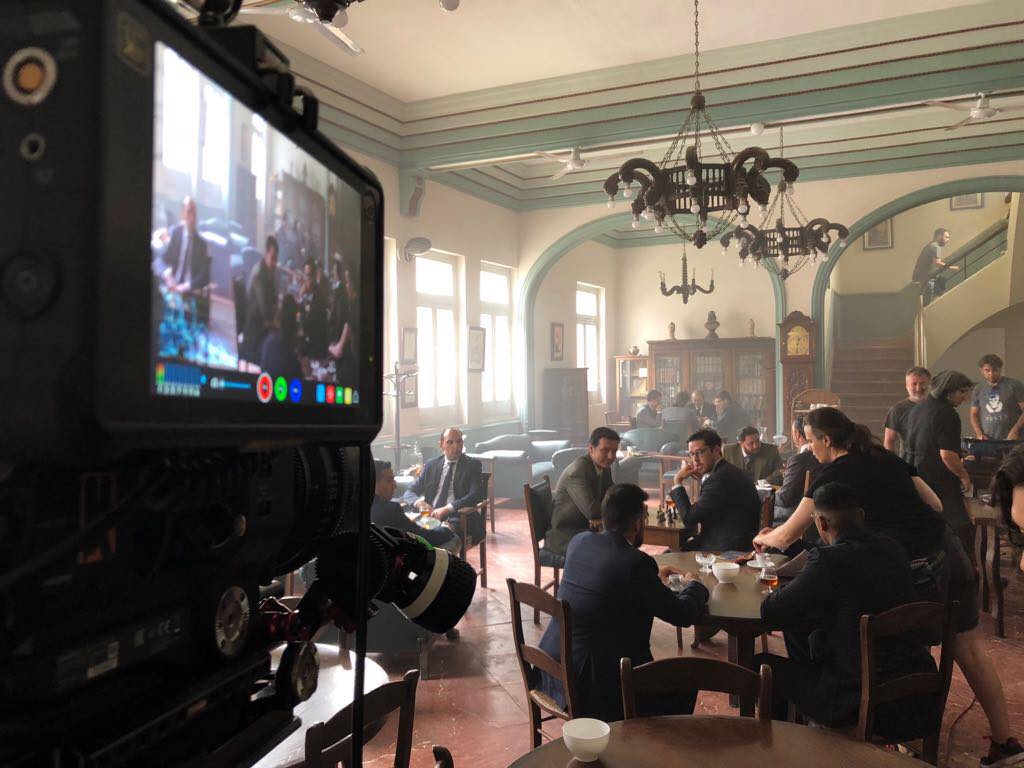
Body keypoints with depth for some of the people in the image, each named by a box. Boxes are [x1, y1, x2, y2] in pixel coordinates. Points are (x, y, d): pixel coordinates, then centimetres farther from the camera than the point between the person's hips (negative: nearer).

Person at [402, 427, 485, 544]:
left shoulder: (472, 465, 8)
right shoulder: (431, 465, 18)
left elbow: (477, 494, -7)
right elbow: (409, 493, 17)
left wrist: (447, 509, -19)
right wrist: (419, 502, -9)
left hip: (456, 516, -3)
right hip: (430, 515, 3)